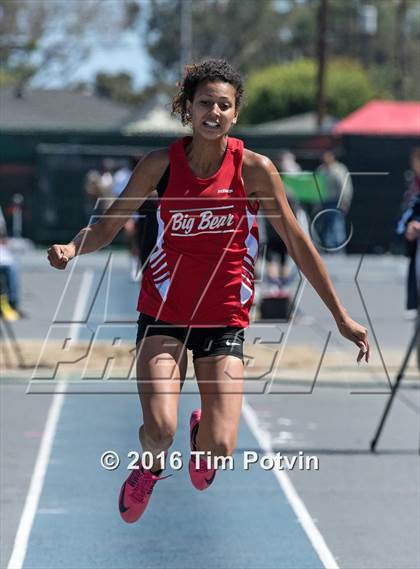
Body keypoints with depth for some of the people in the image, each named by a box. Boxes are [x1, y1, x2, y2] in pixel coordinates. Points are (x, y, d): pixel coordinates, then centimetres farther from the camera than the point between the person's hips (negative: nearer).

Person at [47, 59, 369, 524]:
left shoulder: (254, 169, -8)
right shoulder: (160, 164, -6)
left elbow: (297, 243, -1)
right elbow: (108, 226, 3)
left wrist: (341, 317, 1)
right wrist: (71, 248, -20)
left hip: (224, 317, 0)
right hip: (163, 311, 0)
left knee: (220, 449, -10)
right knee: (159, 429, -21)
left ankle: (200, 434, 30)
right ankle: (152, 464, 19)